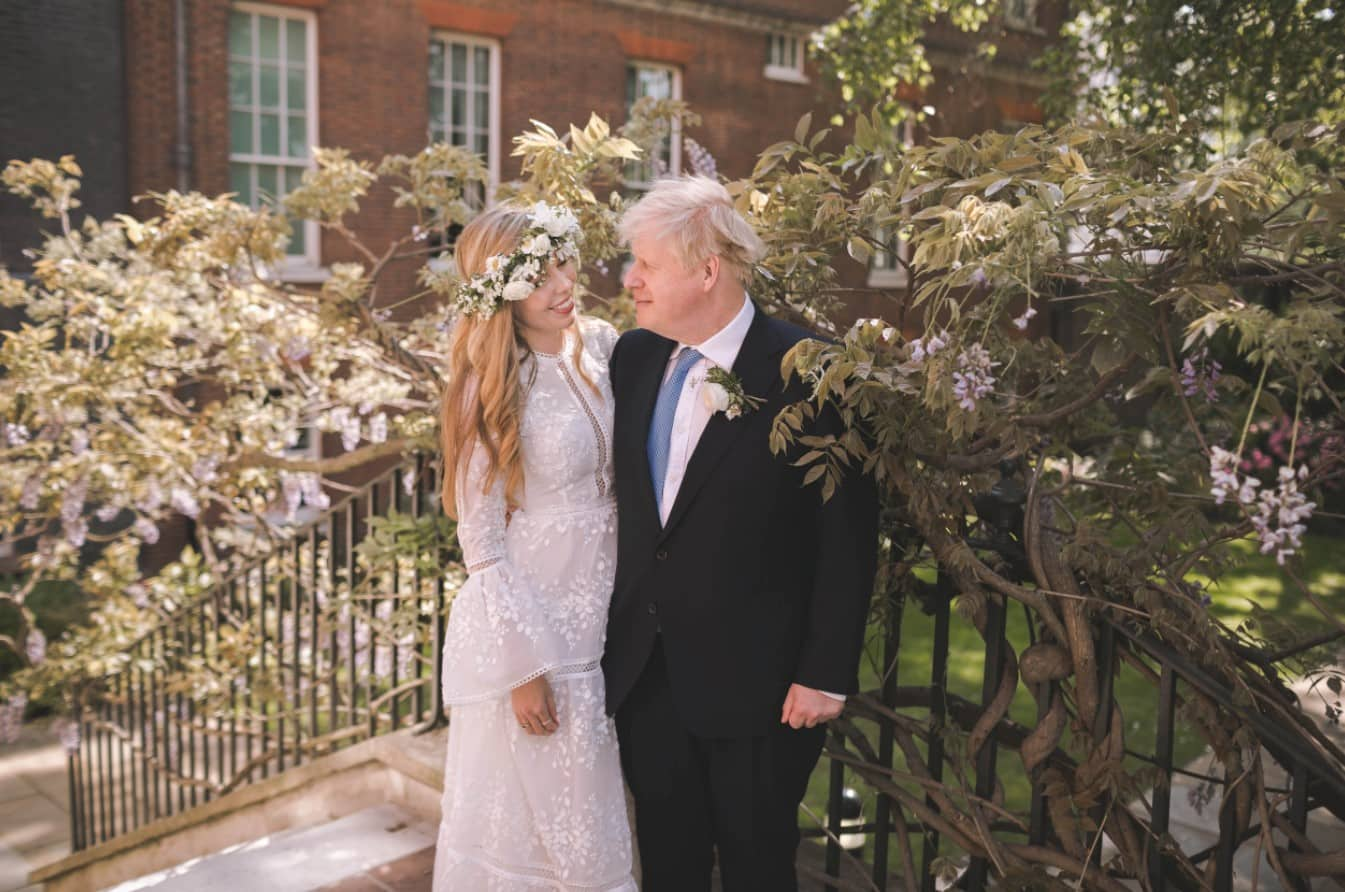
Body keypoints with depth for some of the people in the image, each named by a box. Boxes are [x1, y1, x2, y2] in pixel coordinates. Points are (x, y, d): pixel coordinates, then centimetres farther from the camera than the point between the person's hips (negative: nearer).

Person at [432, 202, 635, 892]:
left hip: (600, 620, 6)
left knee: (594, 821, 20)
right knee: (526, 820, 10)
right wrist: (525, 666, -14)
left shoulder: (600, 346, 1)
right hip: (527, 625, -6)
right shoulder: (492, 386, -15)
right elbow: (482, 543, -14)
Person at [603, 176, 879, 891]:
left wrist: (826, 673, -12)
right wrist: (607, 632, 9)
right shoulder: (633, 357, 2)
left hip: (754, 683, -5)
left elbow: (847, 538, -13)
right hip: (644, 673, 5)